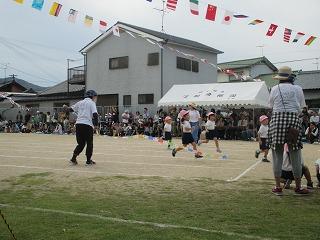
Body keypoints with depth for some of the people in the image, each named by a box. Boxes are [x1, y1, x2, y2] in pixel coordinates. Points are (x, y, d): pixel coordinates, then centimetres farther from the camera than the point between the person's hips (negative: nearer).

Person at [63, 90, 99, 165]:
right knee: (89, 143, 7)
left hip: (78, 124, 6)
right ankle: (88, 160, 10)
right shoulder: (91, 103, 1)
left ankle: (73, 158, 10)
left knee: (81, 143, 16)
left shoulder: (80, 103, 17)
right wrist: (96, 124, -5)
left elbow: (71, 109, 21)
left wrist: (66, 108, 39)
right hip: (88, 125, -6)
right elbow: (95, 114, -11)